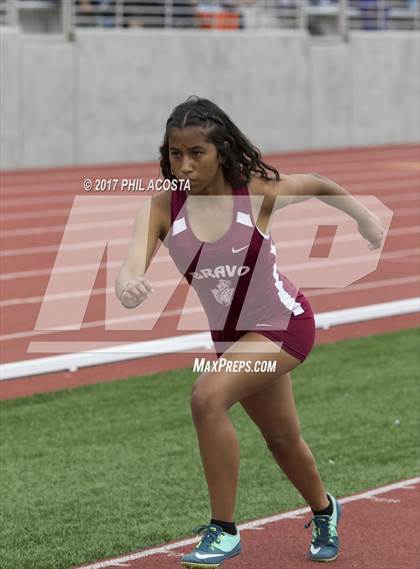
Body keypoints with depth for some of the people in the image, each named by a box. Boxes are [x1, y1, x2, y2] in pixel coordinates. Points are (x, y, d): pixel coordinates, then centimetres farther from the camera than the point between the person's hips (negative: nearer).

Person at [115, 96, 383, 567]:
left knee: (208, 397, -28)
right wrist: (128, 285, -56)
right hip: (230, 335, 5)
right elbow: (132, 263, -34)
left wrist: (363, 217, 5)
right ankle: (323, 510, 55)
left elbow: (318, 185, 1)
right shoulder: (163, 207, -17)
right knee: (282, 440, 23)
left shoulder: (257, 192, -20)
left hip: (282, 322, -4)